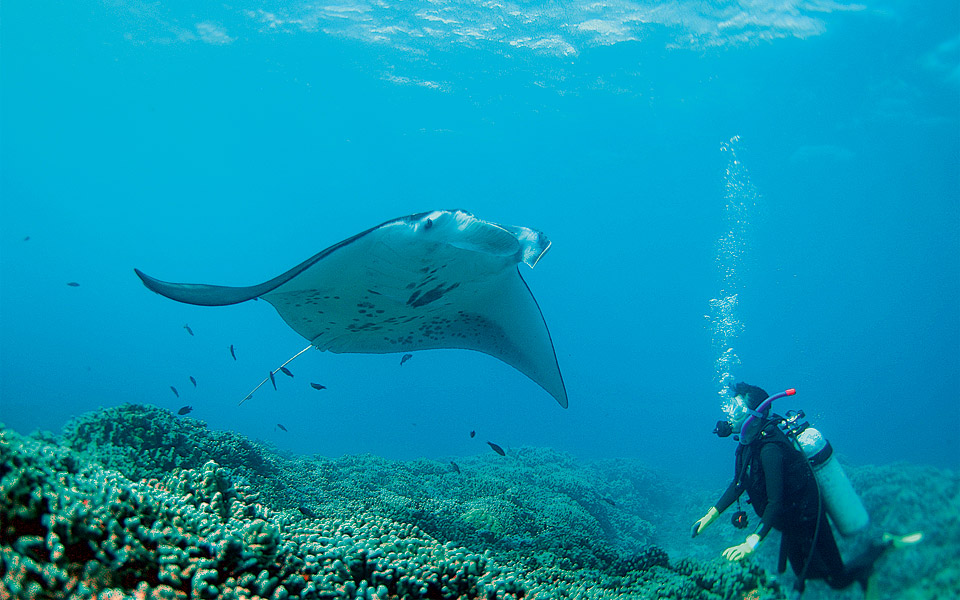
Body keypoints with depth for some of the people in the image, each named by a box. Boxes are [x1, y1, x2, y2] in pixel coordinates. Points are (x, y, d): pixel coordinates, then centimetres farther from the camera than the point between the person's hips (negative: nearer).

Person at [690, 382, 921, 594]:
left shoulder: (769, 449, -34)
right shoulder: (748, 442, -5)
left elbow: (775, 502, -36)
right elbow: (738, 483, 4)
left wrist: (751, 543, -40)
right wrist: (710, 515, 2)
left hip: (808, 521, -8)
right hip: (792, 523, 9)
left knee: (838, 580, 10)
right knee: (804, 573, 25)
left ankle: (887, 544, 23)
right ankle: (859, 568, 41)